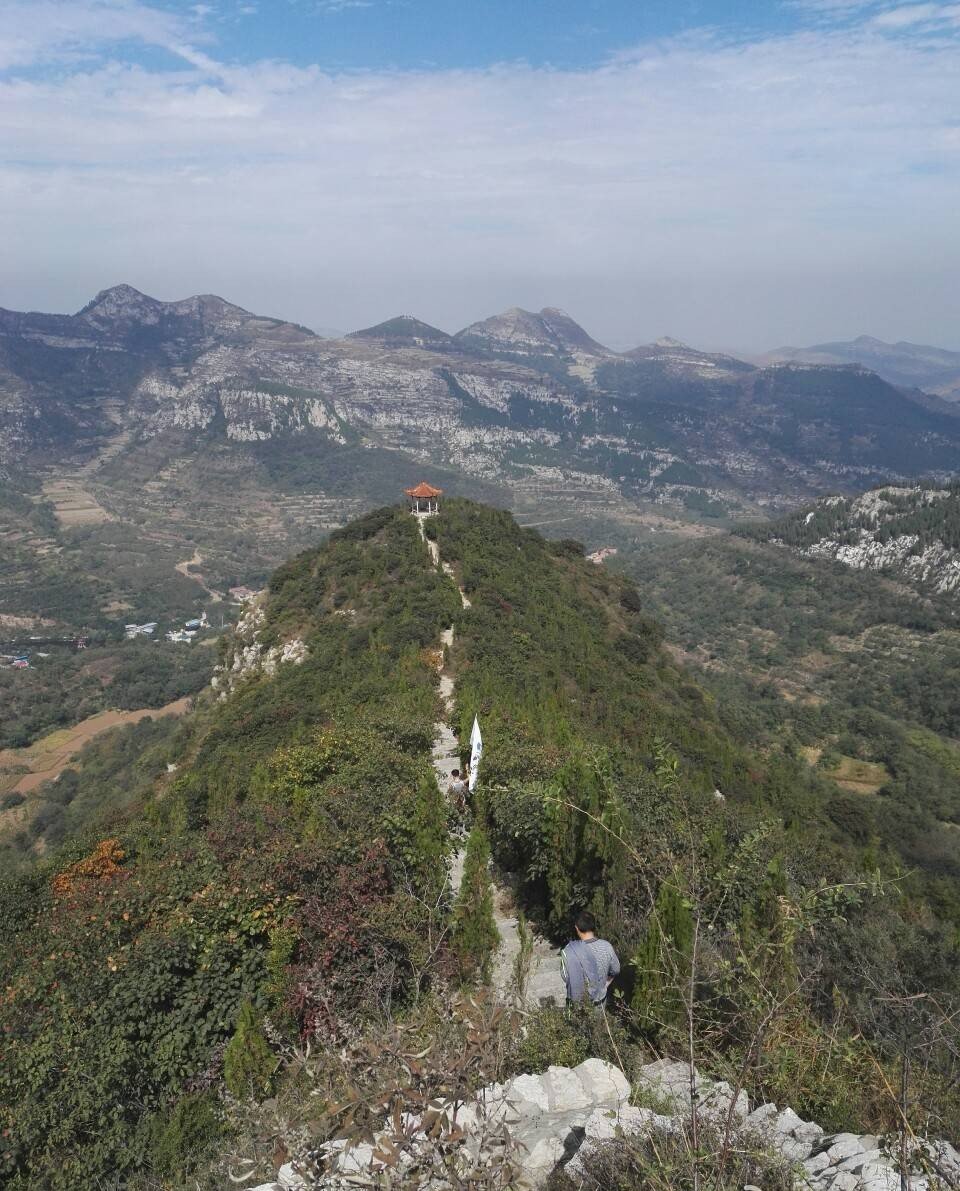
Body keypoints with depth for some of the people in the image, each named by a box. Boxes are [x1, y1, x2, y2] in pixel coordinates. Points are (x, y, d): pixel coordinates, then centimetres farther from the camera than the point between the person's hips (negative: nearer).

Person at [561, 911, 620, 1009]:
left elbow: (566, 978, -12)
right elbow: (615, 971, -3)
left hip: (576, 1002, -2)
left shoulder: (568, 952, -26)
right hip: (599, 1001, 2)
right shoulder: (606, 947, -19)